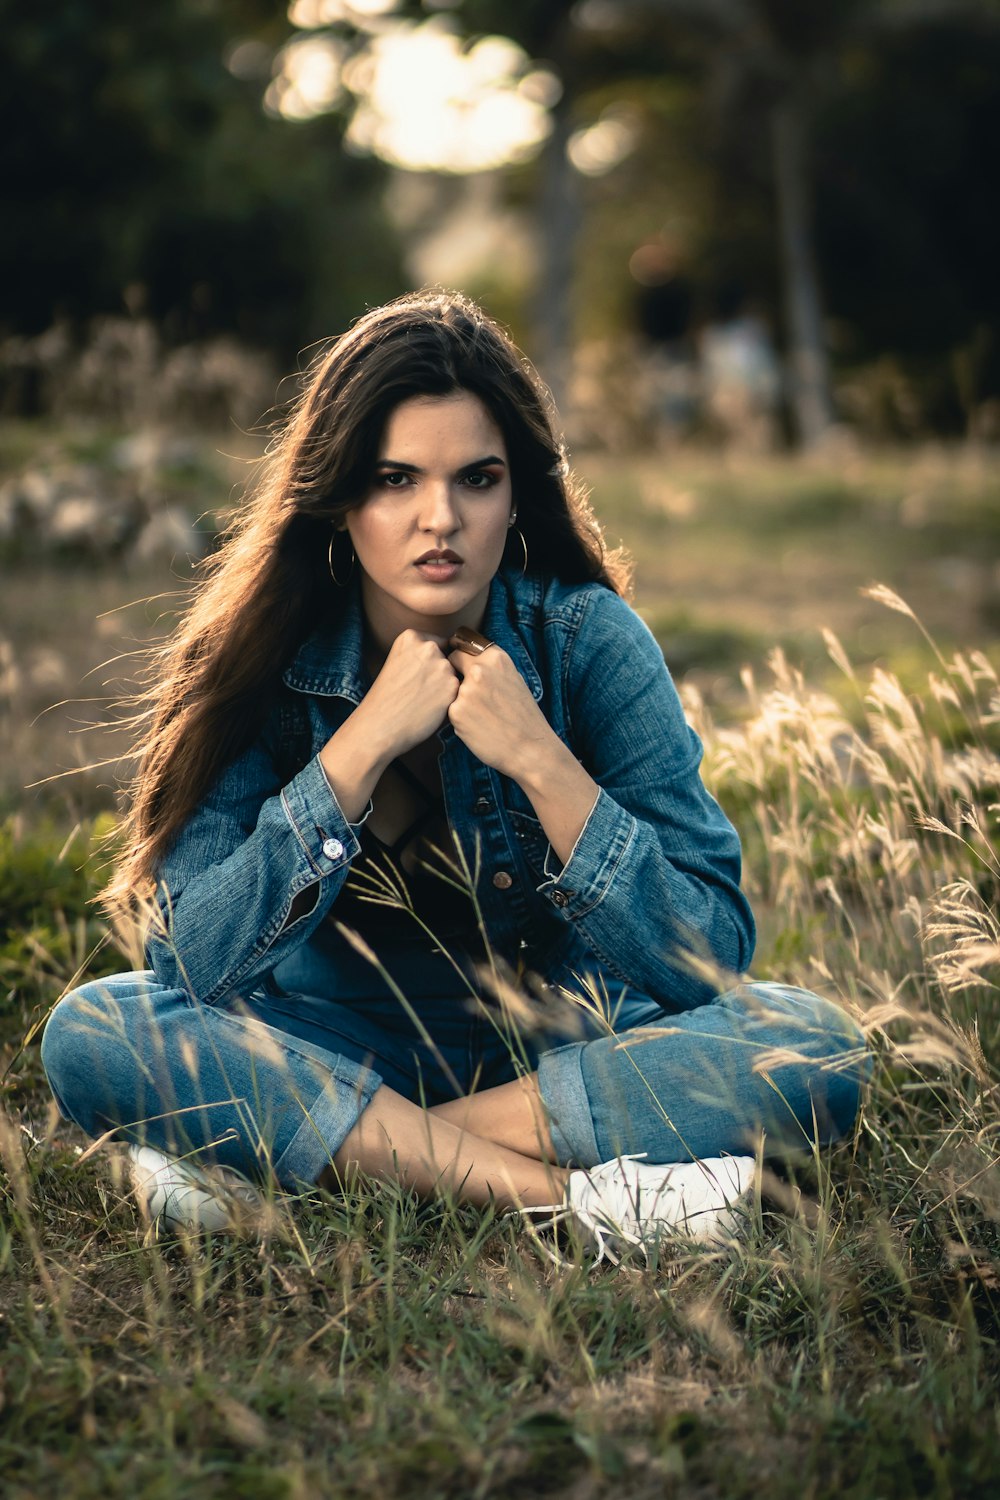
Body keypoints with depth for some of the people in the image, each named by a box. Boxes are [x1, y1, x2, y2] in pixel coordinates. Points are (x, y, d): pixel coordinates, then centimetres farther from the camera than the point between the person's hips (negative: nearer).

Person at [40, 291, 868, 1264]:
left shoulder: (585, 639, -14)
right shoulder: (263, 656, -12)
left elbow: (711, 961, -17)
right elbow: (195, 962, -21)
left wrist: (538, 760, -28)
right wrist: (364, 743, -27)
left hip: (558, 1042, 0)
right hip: (334, 1046, 0)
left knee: (812, 1046, -26)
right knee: (91, 1032, -25)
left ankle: (284, 1158, -25)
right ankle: (565, 1193, -28)